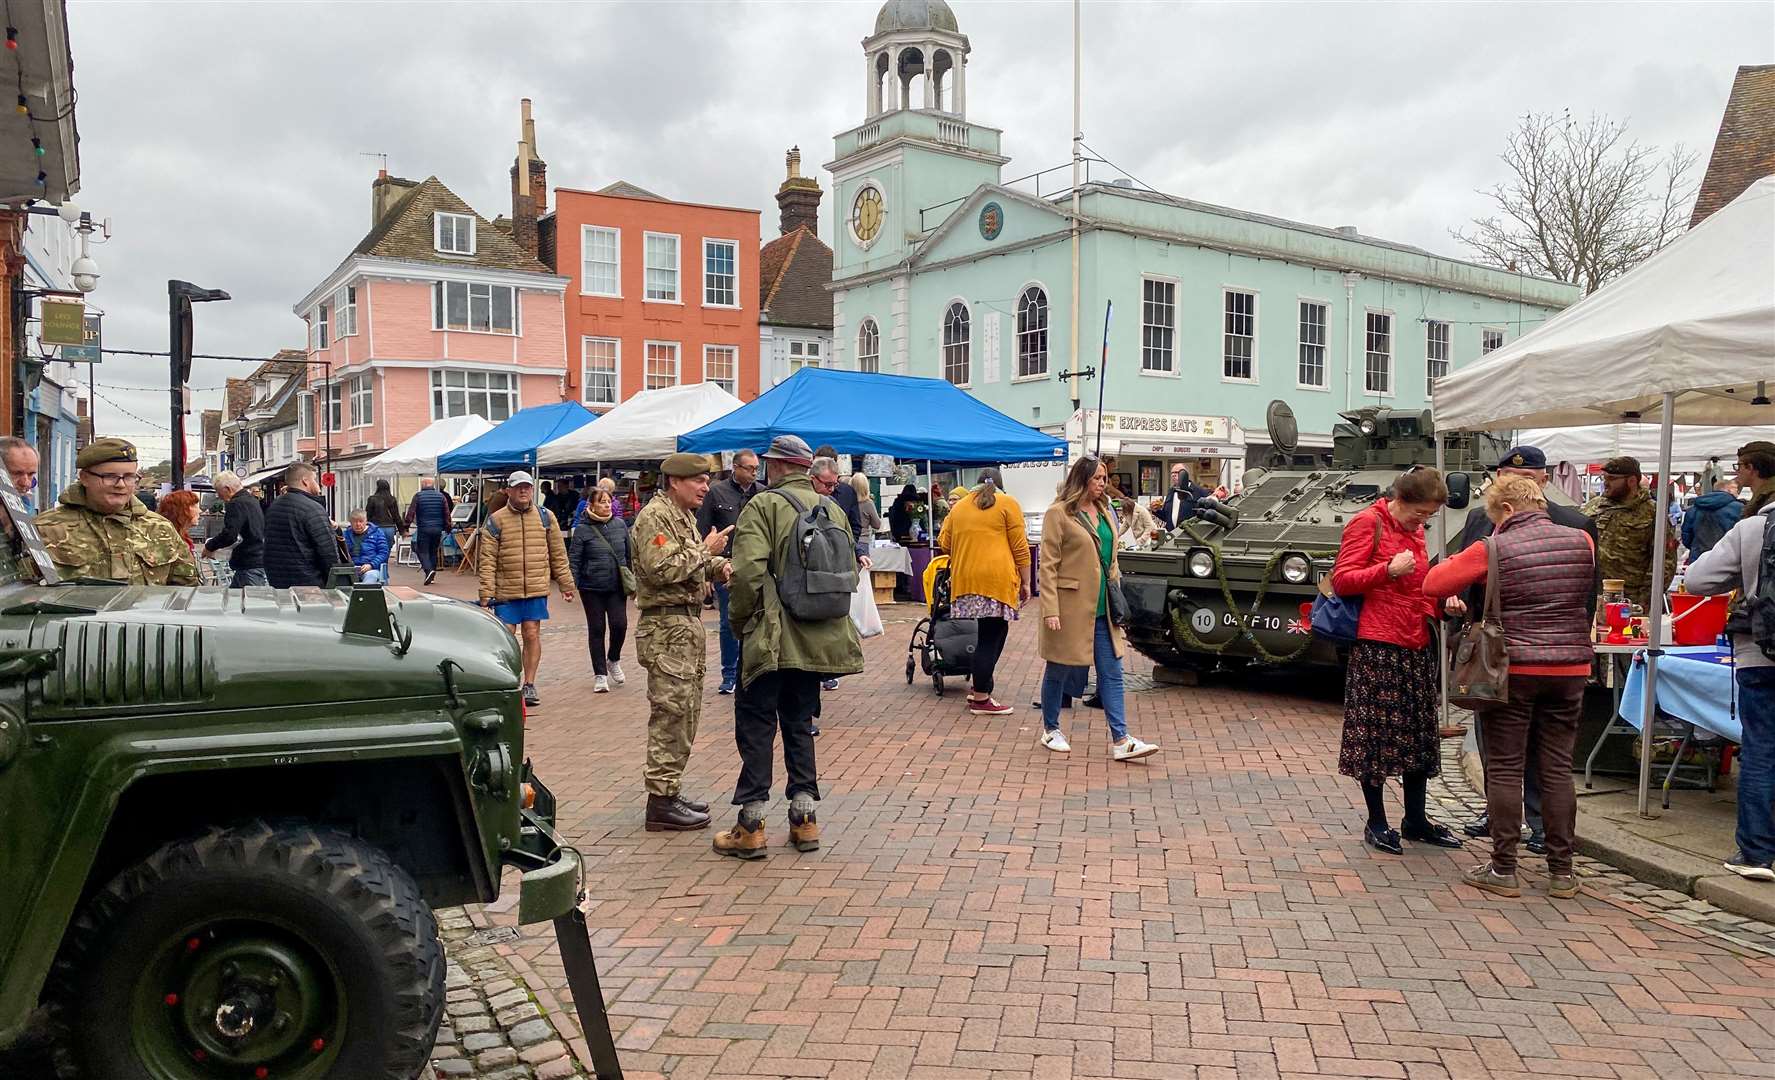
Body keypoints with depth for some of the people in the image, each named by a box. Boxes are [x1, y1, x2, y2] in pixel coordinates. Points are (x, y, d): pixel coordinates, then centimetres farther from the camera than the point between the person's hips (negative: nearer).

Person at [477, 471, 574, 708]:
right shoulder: (495, 521, -2)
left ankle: (529, 685, 15)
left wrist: (566, 584, 9)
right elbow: (487, 560, -4)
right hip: (506, 591, -1)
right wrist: (486, 593, -9)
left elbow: (558, 554, 10)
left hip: (536, 590, 1)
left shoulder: (546, 518, 5)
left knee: (532, 635, 4)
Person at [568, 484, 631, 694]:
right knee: (597, 629, 5)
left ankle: (613, 660, 22)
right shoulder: (583, 529, -5)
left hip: (617, 586, 2)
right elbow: (574, 559, -5)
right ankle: (600, 674, 15)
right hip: (592, 588, -2)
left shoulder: (620, 524, 5)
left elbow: (630, 554, 11)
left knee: (619, 624, -8)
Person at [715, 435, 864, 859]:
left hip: (772, 637, -6)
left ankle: (751, 827, 3)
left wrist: (741, 619, -5)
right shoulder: (833, 510, 10)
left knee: (756, 724, 3)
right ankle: (804, 819, 17)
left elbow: (748, 572, -19)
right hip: (819, 640, 6)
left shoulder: (763, 506, -9)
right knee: (799, 722, 16)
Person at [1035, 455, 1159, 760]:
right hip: (1071, 607, -7)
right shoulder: (1059, 513, -9)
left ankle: (1120, 741, 4)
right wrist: (1050, 610, -19)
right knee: (1059, 671, 8)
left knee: (1112, 673, 3)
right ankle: (1050, 730, 26)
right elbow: (1048, 565, -13)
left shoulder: (1104, 512, 13)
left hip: (1102, 609, 7)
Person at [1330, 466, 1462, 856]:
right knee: (1375, 735, 0)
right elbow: (1341, 580, -12)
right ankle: (1376, 824, 11)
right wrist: (1388, 570, -21)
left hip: (1416, 645, 8)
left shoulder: (1414, 531, 17)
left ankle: (1415, 821, 23)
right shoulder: (1367, 523, -6)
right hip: (1377, 646, -8)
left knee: (1419, 734, 12)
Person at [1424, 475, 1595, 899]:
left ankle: (1503, 870, 7)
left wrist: (1457, 562, 10)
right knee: (1558, 769, 10)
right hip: (1570, 669, 4)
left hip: (1512, 670, -4)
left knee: (1504, 769, 3)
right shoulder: (1582, 542, 4)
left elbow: (1433, 584, -6)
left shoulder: (1493, 549, -10)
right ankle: (1562, 872, 15)